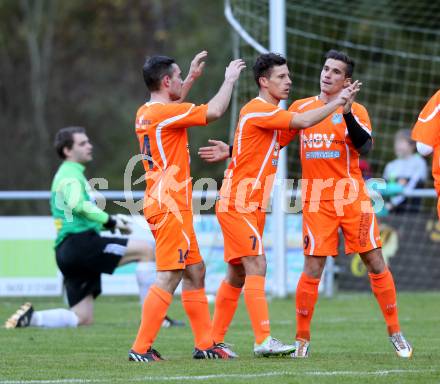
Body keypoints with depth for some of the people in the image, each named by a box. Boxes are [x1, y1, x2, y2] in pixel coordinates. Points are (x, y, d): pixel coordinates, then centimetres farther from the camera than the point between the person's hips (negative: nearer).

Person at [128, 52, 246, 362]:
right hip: (170, 205, -10)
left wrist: (194, 76, 37)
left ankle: (205, 343, 17)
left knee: (195, 271, 14)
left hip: (162, 203, 10)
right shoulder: (165, 113, -15)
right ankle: (141, 348, -13)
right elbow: (214, 111, -15)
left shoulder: (145, 113, 12)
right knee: (168, 277, -11)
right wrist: (230, 79, 1)